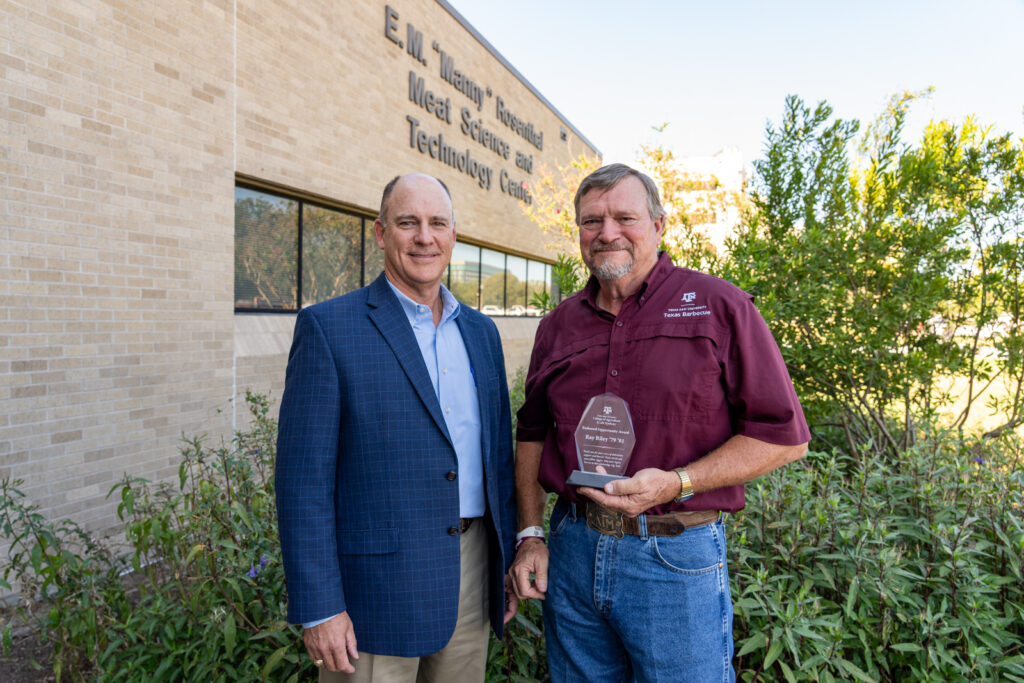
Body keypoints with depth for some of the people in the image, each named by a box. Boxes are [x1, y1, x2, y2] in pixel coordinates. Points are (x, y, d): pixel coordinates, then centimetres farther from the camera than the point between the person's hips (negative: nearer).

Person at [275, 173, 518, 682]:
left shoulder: (480, 331, 8)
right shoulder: (328, 327, -9)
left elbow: (497, 453, 11)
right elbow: (303, 477, -11)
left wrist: (507, 563, 11)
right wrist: (318, 606, -13)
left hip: (471, 574, 5)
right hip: (376, 589, -5)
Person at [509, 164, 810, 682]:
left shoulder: (717, 306, -6)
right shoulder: (558, 325, 7)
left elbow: (784, 435, -7)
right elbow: (532, 434, 14)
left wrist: (677, 483, -18)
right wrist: (530, 536, 5)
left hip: (677, 560, -3)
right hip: (571, 551, 4)